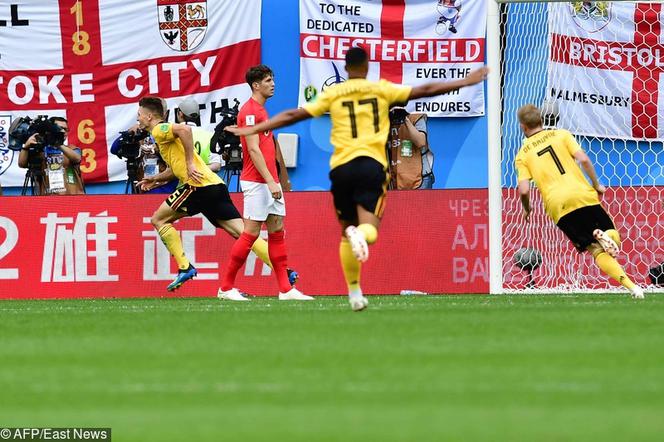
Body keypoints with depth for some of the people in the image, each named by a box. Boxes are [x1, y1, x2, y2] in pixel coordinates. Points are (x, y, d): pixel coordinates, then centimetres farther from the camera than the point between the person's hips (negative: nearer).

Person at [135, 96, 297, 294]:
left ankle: (185, 268, -1)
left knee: (159, 219, 5)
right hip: (215, 186, 9)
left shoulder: (160, 130, -1)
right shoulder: (164, 133, 28)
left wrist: (190, 163, -20)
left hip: (199, 185, -9)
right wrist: (155, 179, 30)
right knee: (241, 232, -1)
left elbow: (184, 129, -23)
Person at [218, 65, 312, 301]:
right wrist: (270, 181, -23)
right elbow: (253, 149, -19)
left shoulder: (261, 110, 17)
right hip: (256, 182, -9)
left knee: (277, 232, 5)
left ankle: (285, 289, 4)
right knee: (251, 233, -7)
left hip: (269, 182, 9)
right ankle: (226, 288, 1)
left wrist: (274, 181, 17)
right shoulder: (249, 111, -12)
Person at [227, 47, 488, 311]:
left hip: (341, 167, 2)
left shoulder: (333, 93, 8)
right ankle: (360, 234, -46)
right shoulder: (381, 89, 8)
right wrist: (465, 83, 17)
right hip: (372, 165, -2)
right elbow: (425, 91, 9)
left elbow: (293, 116, 6)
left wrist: (253, 130, 12)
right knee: (369, 229, -9)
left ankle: (354, 292, 12)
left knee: (347, 231, 15)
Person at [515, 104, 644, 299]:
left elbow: (524, 190, 0)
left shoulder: (522, 155, 12)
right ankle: (604, 237, -26)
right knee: (613, 237, 12)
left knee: (597, 250, 5)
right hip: (583, 195, 0)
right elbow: (583, 159, -1)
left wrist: (526, 209, 20)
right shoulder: (561, 135, 14)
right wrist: (596, 185, 11)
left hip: (557, 206, 0)